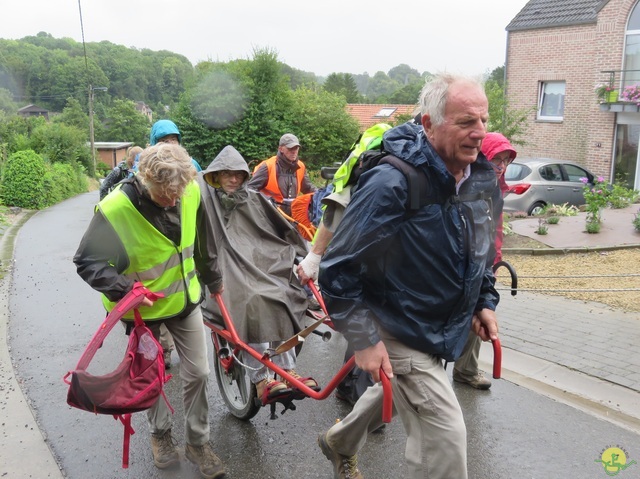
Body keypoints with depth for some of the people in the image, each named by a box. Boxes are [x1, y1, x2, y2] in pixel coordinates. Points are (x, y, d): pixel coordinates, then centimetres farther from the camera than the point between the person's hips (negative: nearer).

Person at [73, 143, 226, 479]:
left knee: (198, 372, 8)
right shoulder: (115, 210, -29)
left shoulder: (191, 191, -16)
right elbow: (87, 262, -18)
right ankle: (160, 433, 42)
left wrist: (213, 278, 16)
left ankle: (197, 442, 28)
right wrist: (125, 290, -33)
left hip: (184, 299, 3)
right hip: (143, 308, -3)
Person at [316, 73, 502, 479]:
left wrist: (485, 301, 9)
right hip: (400, 333, -8)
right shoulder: (392, 183, -28)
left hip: (447, 329, 8)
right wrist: (364, 340, -21)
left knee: (395, 393, 28)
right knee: (445, 436, -8)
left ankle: (339, 444, 57)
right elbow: (338, 269, -22)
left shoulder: (484, 179, -4)